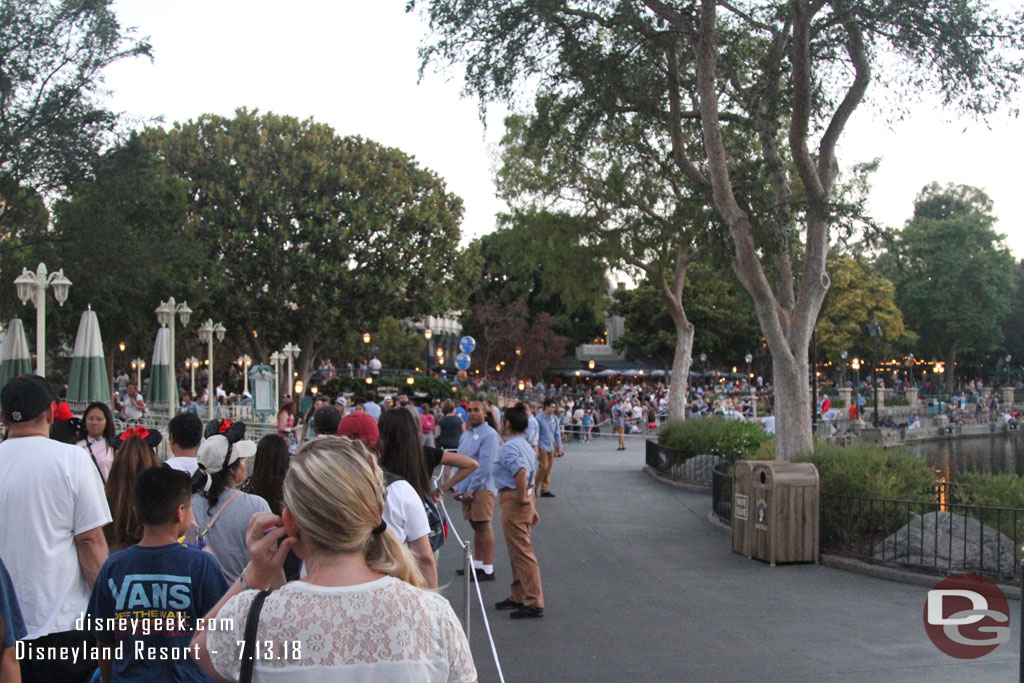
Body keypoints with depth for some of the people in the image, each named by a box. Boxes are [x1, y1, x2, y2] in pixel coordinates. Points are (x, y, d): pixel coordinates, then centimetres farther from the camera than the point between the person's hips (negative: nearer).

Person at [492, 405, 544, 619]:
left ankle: (534, 603, -3)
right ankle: (517, 597, 31)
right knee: (518, 551, 20)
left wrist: (522, 498, -22)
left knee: (521, 553, -6)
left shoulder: (508, 447, -17)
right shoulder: (526, 445, 16)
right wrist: (532, 505, 23)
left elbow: (521, 472, -34)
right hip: (525, 499, 11)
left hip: (513, 500, -11)